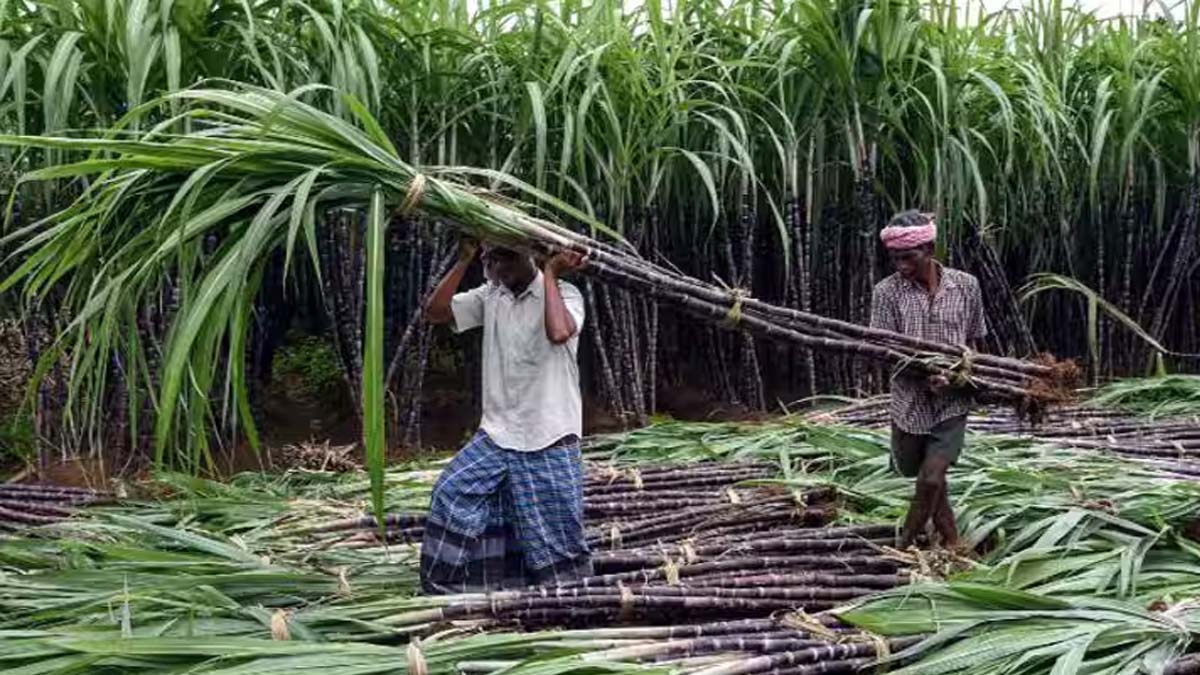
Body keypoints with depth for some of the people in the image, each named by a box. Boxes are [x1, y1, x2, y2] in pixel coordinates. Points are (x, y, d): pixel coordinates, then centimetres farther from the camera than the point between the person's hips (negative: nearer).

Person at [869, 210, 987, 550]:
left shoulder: (966, 286, -4)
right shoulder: (887, 291, -8)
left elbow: (973, 340, 9)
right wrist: (925, 372, -25)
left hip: (952, 402, -1)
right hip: (910, 401, 1)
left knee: (932, 477, -10)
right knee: (919, 474, 15)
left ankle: (905, 546, 12)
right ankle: (951, 541, 37)